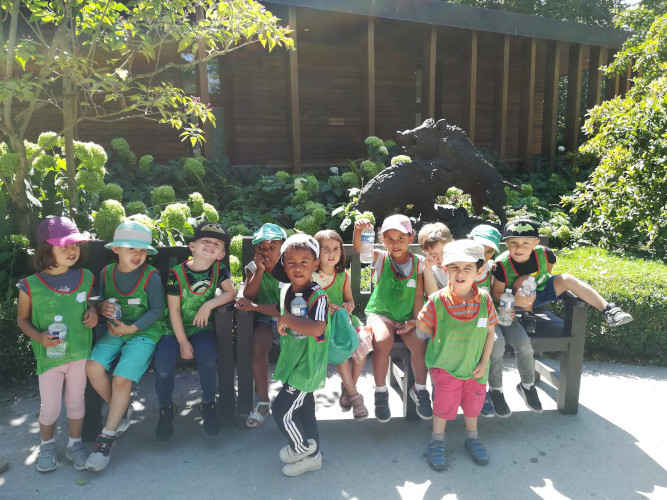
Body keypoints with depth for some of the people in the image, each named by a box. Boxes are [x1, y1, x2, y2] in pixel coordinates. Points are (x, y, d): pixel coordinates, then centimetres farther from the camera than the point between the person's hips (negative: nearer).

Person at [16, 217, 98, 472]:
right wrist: (39, 337, -17)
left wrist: (93, 312, -8)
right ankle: (47, 446, 39)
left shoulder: (85, 277, -6)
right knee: (50, 407, 10)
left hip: (80, 352, 2)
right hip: (49, 355, -2)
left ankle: (75, 444, 37)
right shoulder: (30, 286, -14)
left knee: (76, 402, 15)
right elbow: (22, 319, 1)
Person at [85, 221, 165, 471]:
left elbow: (157, 310, -8)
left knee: (121, 379, -19)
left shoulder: (151, 276, -9)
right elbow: (102, 301, 19)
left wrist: (131, 328, -15)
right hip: (114, 331, 5)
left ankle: (107, 437, 2)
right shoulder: (106, 273, 6)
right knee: (93, 368, -18)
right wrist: (102, 307, -5)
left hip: (144, 332, -5)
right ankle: (121, 411, 9)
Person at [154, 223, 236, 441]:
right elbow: (174, 309, -10)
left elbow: (231, 293, -9)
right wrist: (182, 342, -13)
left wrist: (209, 305, -24)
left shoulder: (218, 268, -4)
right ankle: (166, 408, 9)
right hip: (176, 328, -1)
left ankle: (208, 404, 4)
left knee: (208, 360, -26)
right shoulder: (176, 273, -12)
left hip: (202, 327, 1)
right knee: (163, 366, -21)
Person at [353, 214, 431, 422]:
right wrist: (358, 229, -44)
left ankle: (420, 389, 5)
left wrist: (415, 320, -6)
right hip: (380, 313, -2)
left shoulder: (418, 262, 0)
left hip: (406, 315, 2)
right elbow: (359, 248, -23)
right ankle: (381, 392, -7)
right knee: (382, 341, -30)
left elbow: (419, 295, 2)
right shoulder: (381, 259, -5)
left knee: (419, 343, -23)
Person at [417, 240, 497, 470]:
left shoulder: (484, 300, -13)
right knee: (443, 404, 10)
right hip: (445, 366, -2)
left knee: (472, 402, 21)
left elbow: (489, 332, -5)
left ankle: (472, 437, 47)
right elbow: (422, 324, -7)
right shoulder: (438, 300, -19)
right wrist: (444, 337, -9)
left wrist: (484, 363, -6)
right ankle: (437, 441, 34)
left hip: (474, 367, 3)